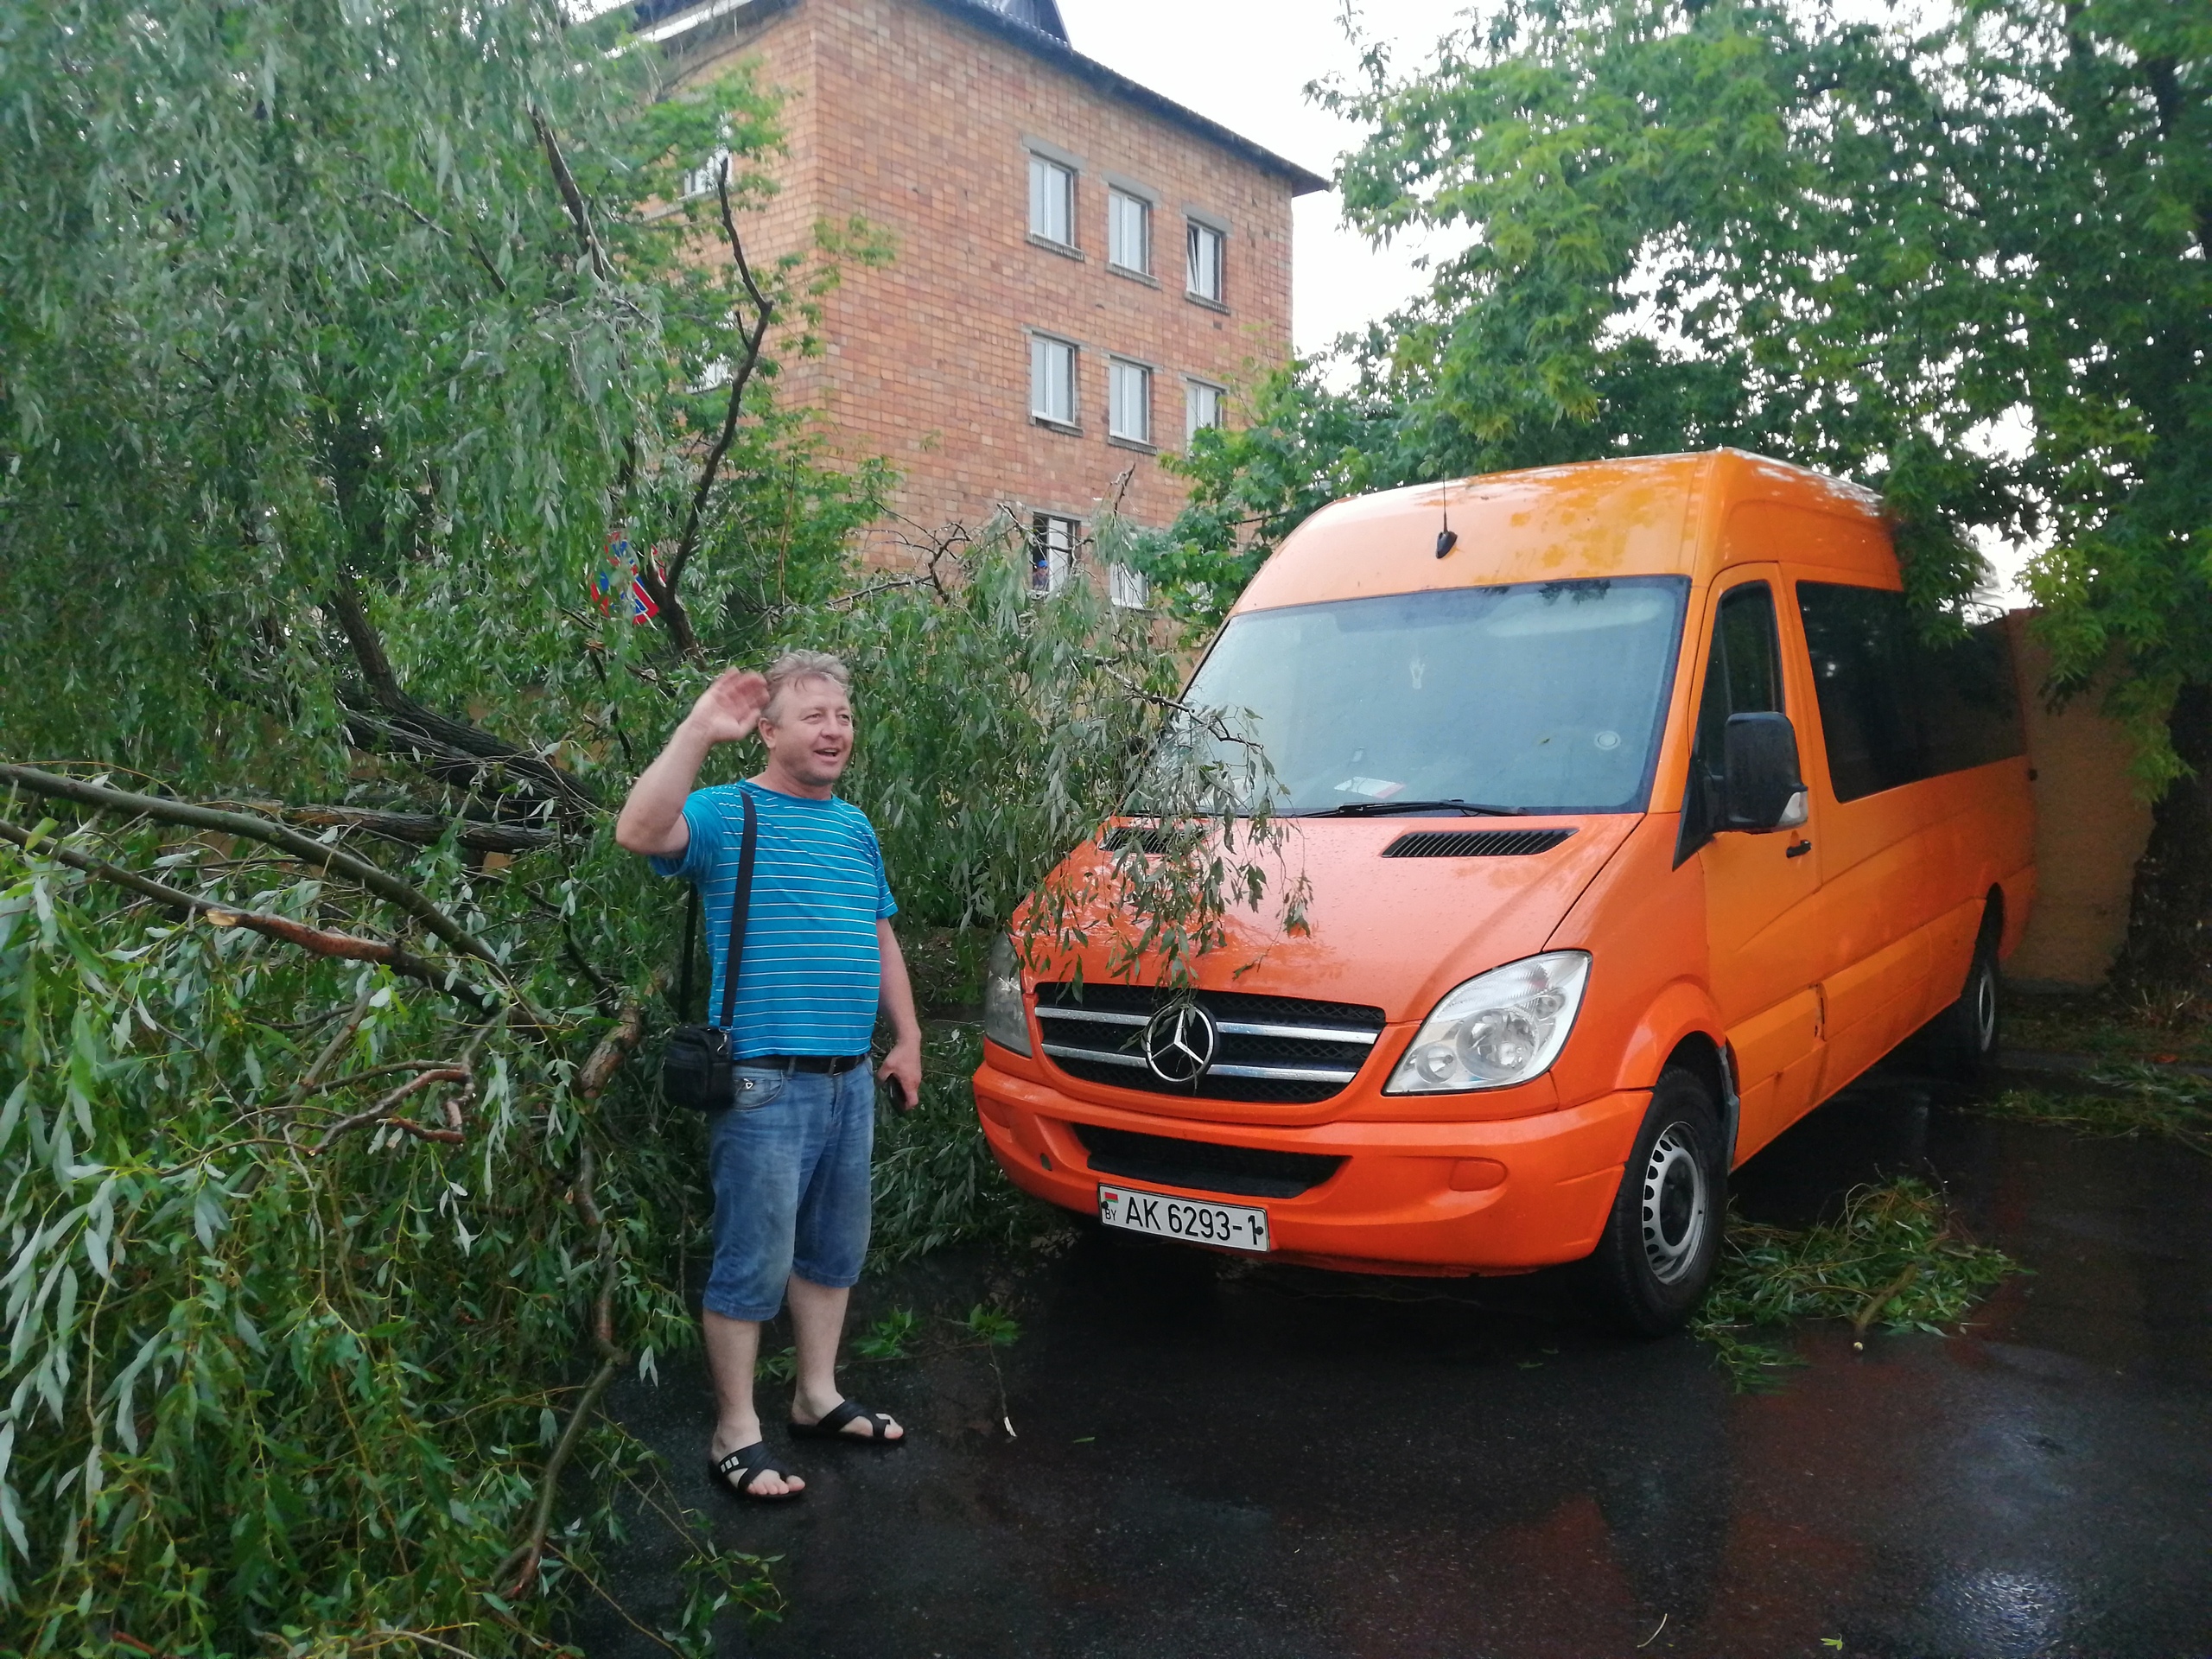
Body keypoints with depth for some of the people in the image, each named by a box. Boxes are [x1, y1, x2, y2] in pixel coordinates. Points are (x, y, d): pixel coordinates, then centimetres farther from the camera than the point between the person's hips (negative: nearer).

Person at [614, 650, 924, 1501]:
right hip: (765, 1085, -7)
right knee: (754, 1263, 1)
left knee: (833, 1249, 18)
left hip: (850, 1078, 7)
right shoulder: (727, 814, -8)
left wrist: (907, 1037, 18)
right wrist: (699, 731, -32)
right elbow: (640, 832, -30)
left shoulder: (855, 826, 14)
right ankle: (736, 1436, 15)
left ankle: (819, 1398, 35)